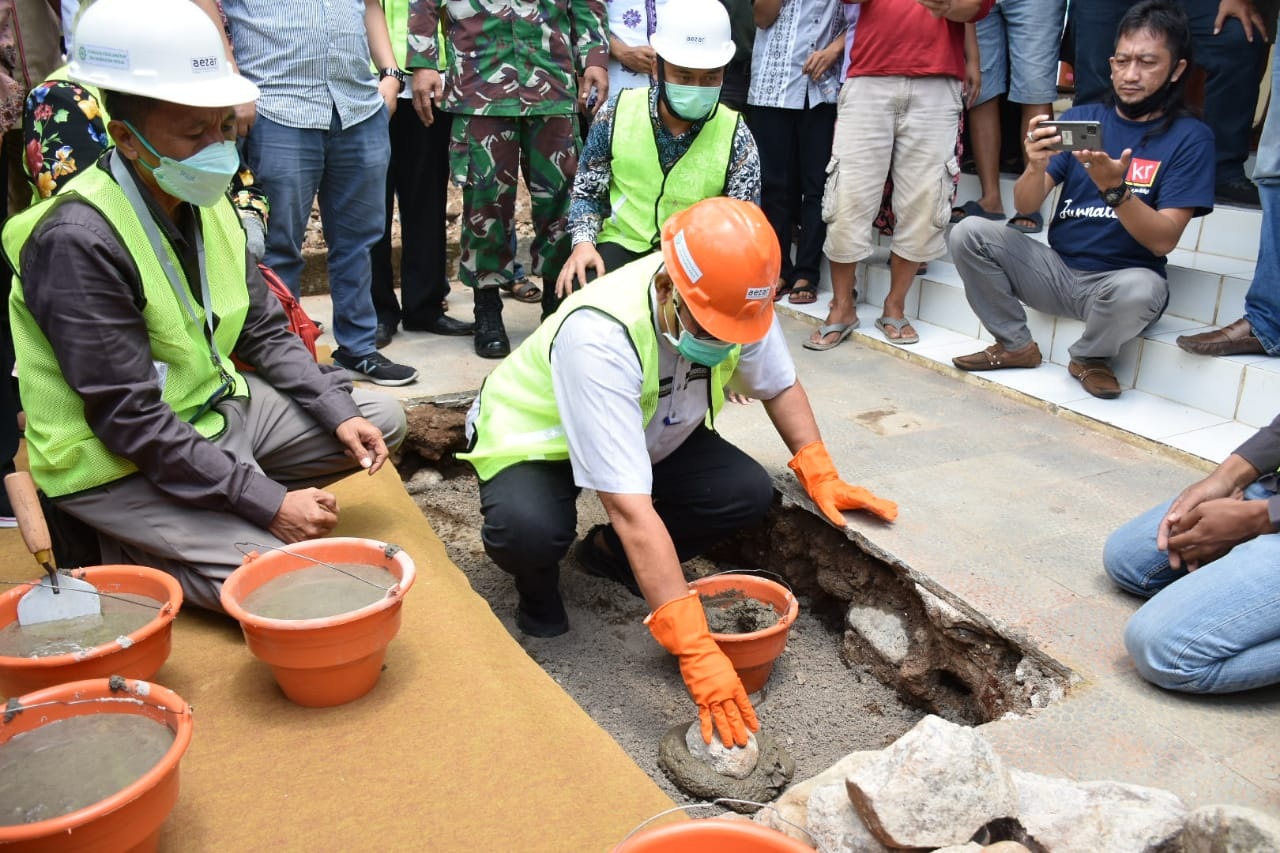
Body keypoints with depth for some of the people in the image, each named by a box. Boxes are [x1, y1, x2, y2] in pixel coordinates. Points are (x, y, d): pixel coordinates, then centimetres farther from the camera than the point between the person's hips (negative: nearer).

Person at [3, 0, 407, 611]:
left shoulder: (207, 202, -1)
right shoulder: (78, 241, -25)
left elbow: (265, 333, 7)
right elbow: (130, 421, -26)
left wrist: (341, 414, -6)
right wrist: (269, 503, -28)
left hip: (212, 408, 8)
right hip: (118, 465, -8)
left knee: (382, 419, 6)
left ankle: (216, 504, 2)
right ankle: (131, 551, 2)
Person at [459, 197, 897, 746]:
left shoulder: (731, 303, -22)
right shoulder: (601, 335, -41)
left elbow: (779, 385, 1)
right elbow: (632, 509, -44)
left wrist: (822, 476, -12)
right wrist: (695, 650, -44)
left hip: (651, 437, 6)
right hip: (534, 439, -5)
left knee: (748, 493, -18)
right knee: (527, 530, -37)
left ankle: (612, 556, 8)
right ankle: (538, 587, 1)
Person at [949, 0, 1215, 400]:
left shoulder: (1190, 137, -4)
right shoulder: (1080, 118, 4)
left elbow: (1163, 241, -14)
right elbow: (1026, 206, -5)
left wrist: (1115, 189, -31)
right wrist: (1037, 166, -28)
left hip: (1120, 278, -3)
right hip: (1057, 268, 3)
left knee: (1140, 288, -39)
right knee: (968, 233, -17)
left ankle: (1090, 358, -4)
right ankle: (1016, 345, 1)